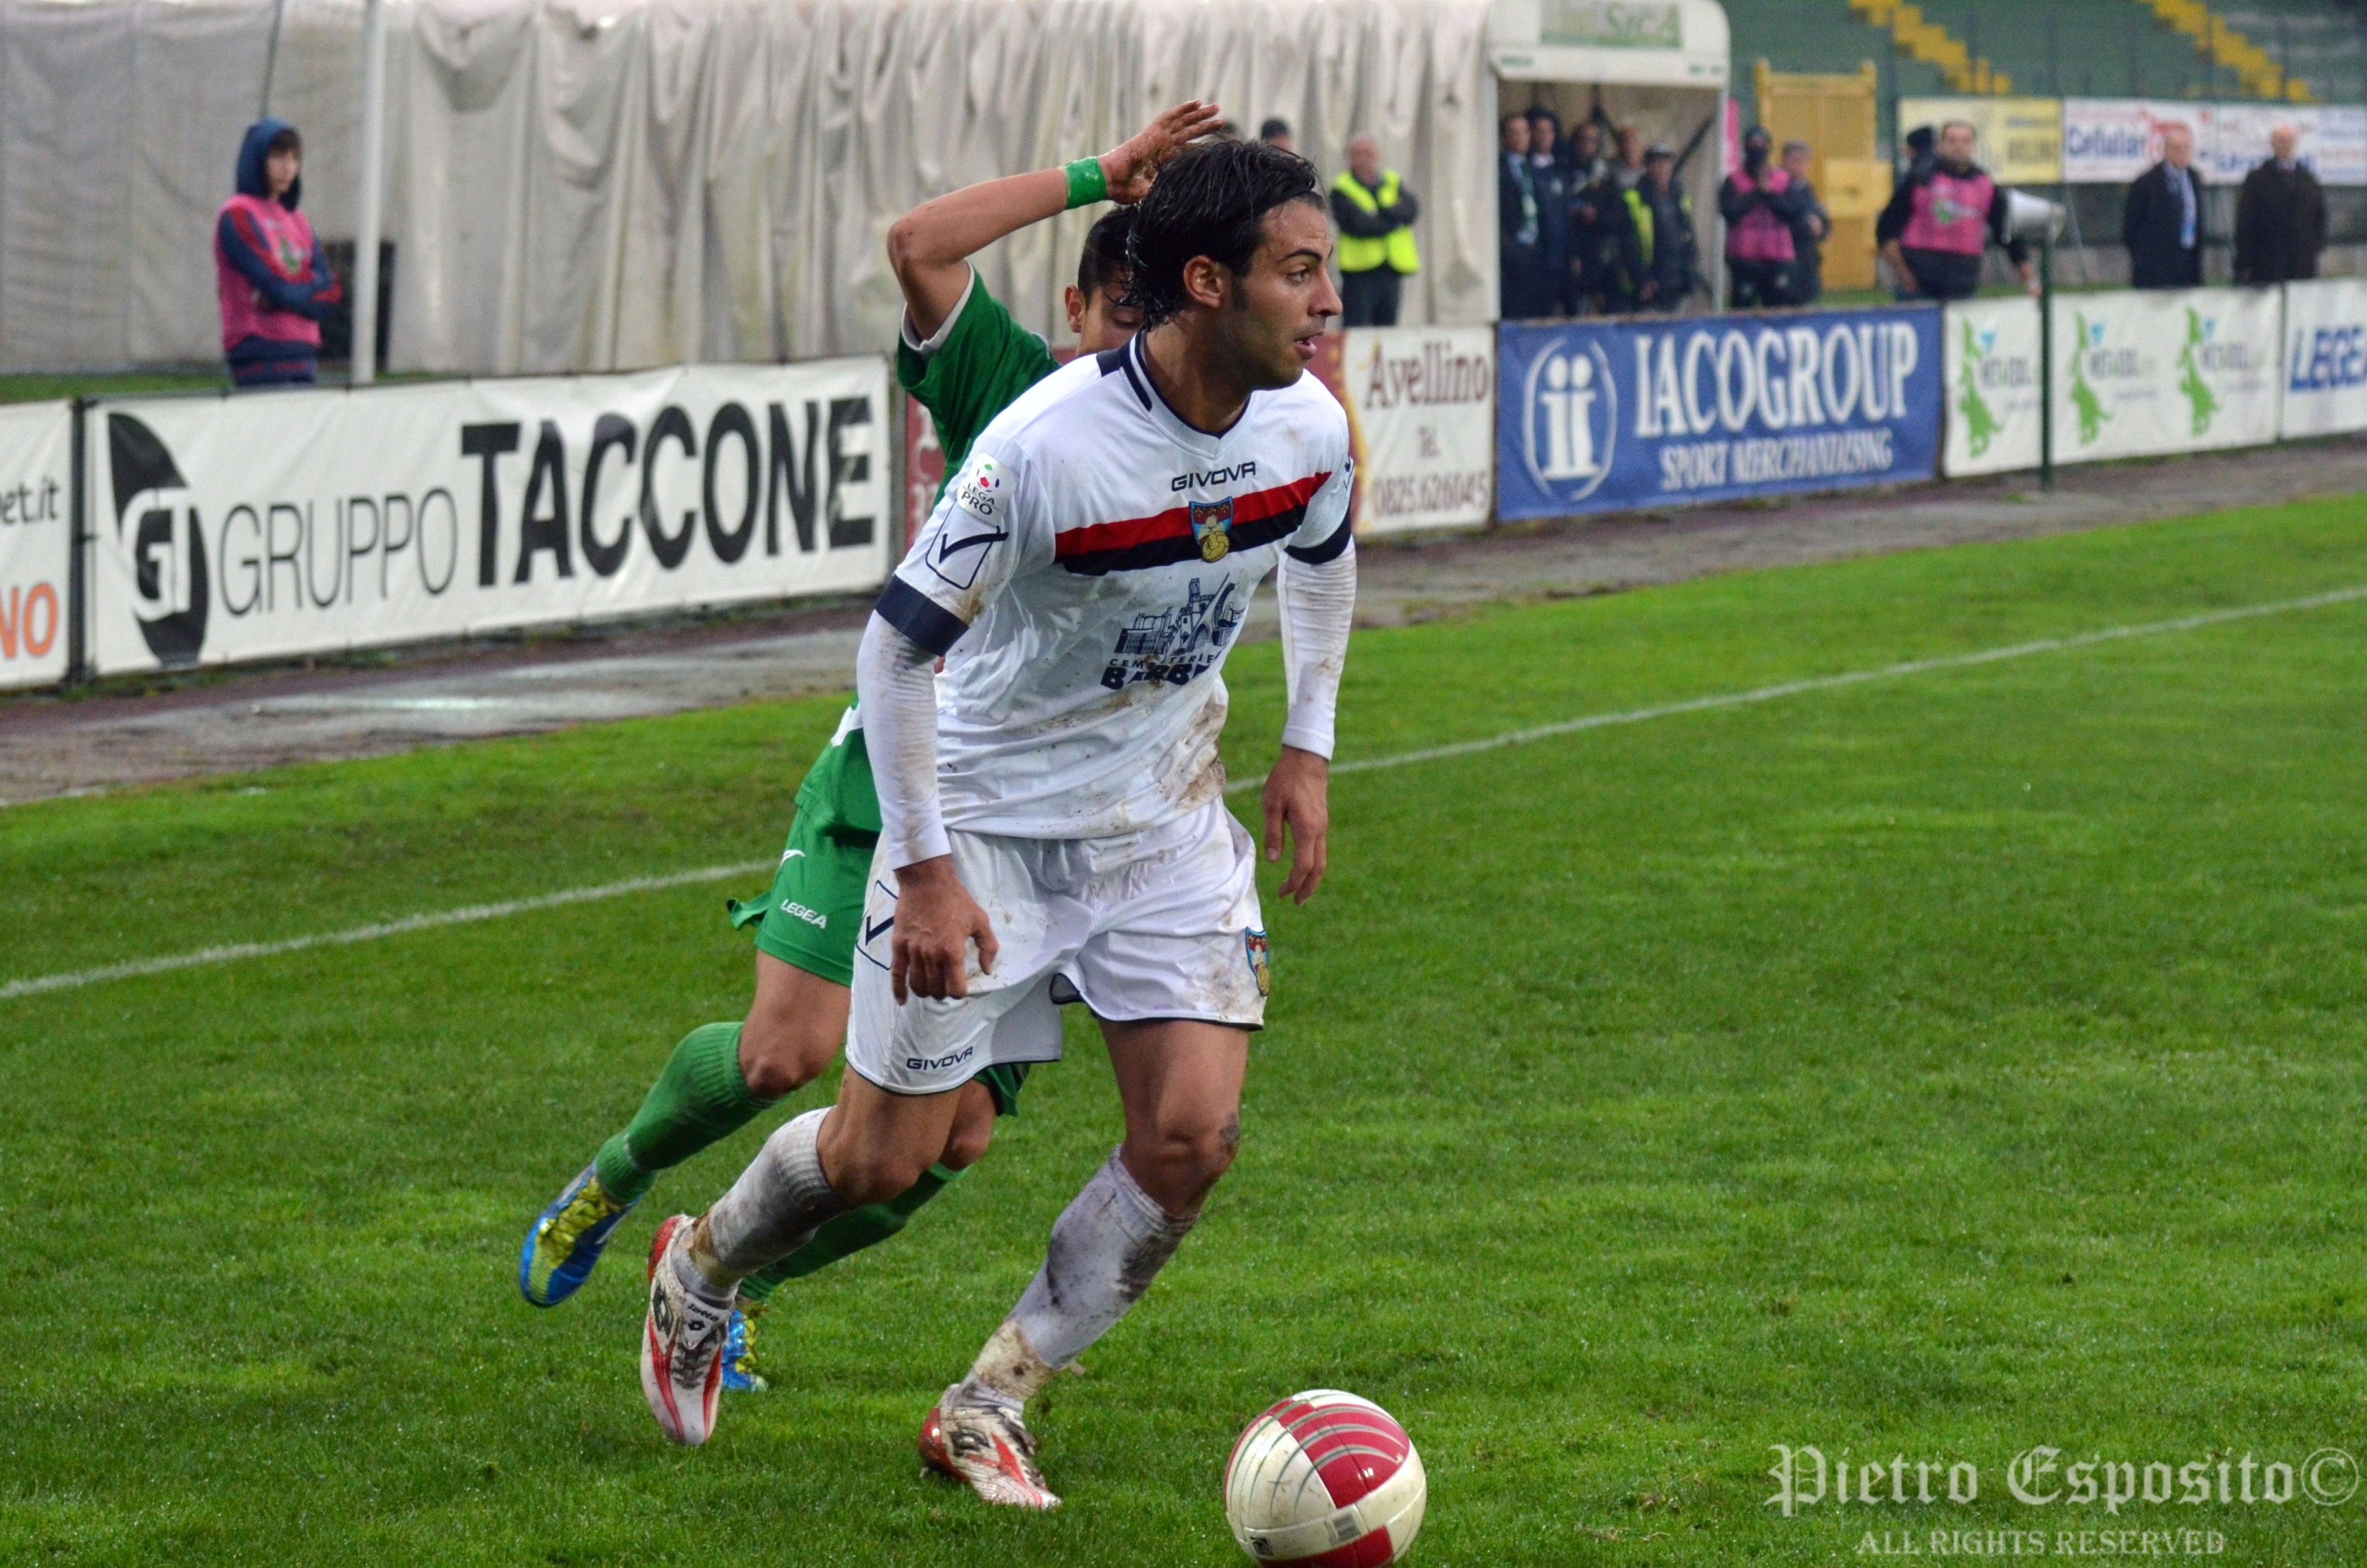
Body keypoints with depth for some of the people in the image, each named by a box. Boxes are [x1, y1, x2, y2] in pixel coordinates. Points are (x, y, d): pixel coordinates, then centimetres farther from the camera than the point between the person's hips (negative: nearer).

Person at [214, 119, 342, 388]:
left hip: (304, 356, 7)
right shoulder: (238, 215, -3)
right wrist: (313, 292, 4)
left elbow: (330, 299, 6)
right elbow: (277, 286, -13)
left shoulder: (299, 223, 18)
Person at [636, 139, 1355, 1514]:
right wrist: (926, 870, -20)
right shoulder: (1049, 445, -30)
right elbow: (896, 647, -21)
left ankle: (990, 1408, 8)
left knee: (1194, 1136, -9)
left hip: (1166, 826, 5)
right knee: (883, 1157, 2)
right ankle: (698, 1272, 35)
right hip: (988, 817, -5)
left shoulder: (1309, 425, -11)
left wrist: (1309, 752, 13)